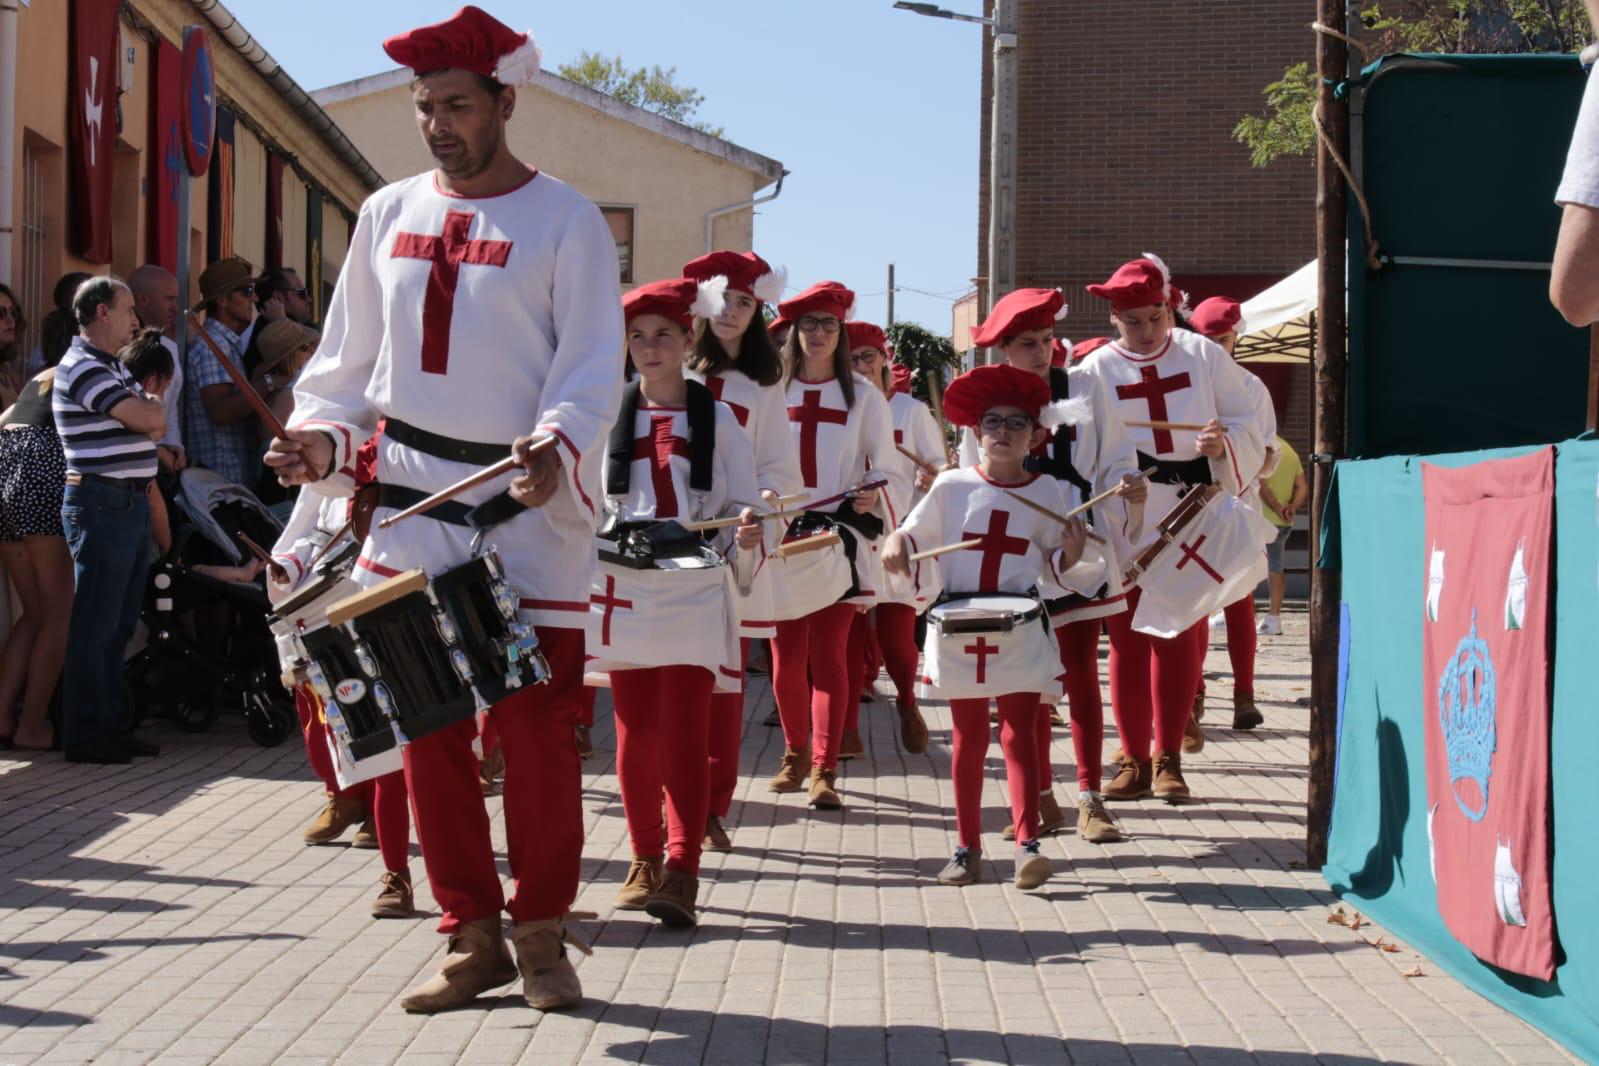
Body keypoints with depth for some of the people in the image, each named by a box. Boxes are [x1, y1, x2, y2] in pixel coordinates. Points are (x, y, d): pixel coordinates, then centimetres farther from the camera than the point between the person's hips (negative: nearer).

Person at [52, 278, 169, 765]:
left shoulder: (113, 367, 20)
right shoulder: (82, 368, -13)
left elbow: (154, 426, 19)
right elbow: (150, 419, -19)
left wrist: (144, 411, -2)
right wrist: (152, 403, 2)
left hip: (129, 504, 10)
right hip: (102, 503, -10)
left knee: (119, 625, 13)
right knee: (95, 625, -6)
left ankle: (109, 724, 20)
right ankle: (84, 735, -1)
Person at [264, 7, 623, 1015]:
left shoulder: (565, 221, -1)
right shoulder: (389, 215, 12)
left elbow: (592, 368, -7)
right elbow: (350, 357, 17)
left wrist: (556, 449, -25)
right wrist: (323, 435, -1)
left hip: (532, 514, -4)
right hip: (413, 503, 4)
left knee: (538, 728, -4)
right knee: (432, 731, 5)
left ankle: (542, 932, 10)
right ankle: (473, 936, 15)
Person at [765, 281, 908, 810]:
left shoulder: (863, 396, 5)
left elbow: (889, 473, 4)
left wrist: (875, 498, -16)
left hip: (839, 540, -1)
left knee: (828, 654, -7)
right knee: (786, 656, 5)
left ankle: (824, 770, -6)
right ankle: (796, 754, 25)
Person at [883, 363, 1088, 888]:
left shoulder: (1047, 492, 3)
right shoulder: (953, 486, 1)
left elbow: (1055, 563, 9)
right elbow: (916, 532, 10)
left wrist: (1072, 551, -13)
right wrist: (897, 544, -12)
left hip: (1021, 632, -1)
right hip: (958, 630, 1)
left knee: (1019, 734, -7)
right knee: (968, 739, 8)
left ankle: (1028, 844, -12)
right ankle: (967, 848, 14)